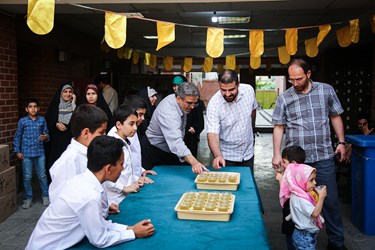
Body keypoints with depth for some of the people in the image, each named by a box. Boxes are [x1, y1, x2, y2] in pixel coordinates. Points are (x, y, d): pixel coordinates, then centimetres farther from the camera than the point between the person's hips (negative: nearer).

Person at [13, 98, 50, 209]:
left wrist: (45, 137, -16)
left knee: (42, 176, 7)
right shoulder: (22, 121, -2)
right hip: (26, 153, -1)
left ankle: (45, 196, 22)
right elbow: (17, 137, 4)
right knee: (27, 177, 6)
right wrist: (17, 151, 0)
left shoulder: (42, 120, 1)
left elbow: (46, 134, 7)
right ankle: (28, 198, 19)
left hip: (40, 152, 1)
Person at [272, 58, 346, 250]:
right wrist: (276, 154, -3)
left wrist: (341, 142, 7)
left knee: (331, 200, 7)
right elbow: (279, 127, 2)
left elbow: (335, 117, 13)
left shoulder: (326, 90, 4)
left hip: (324, 157, 1)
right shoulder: (284, 98, 1)